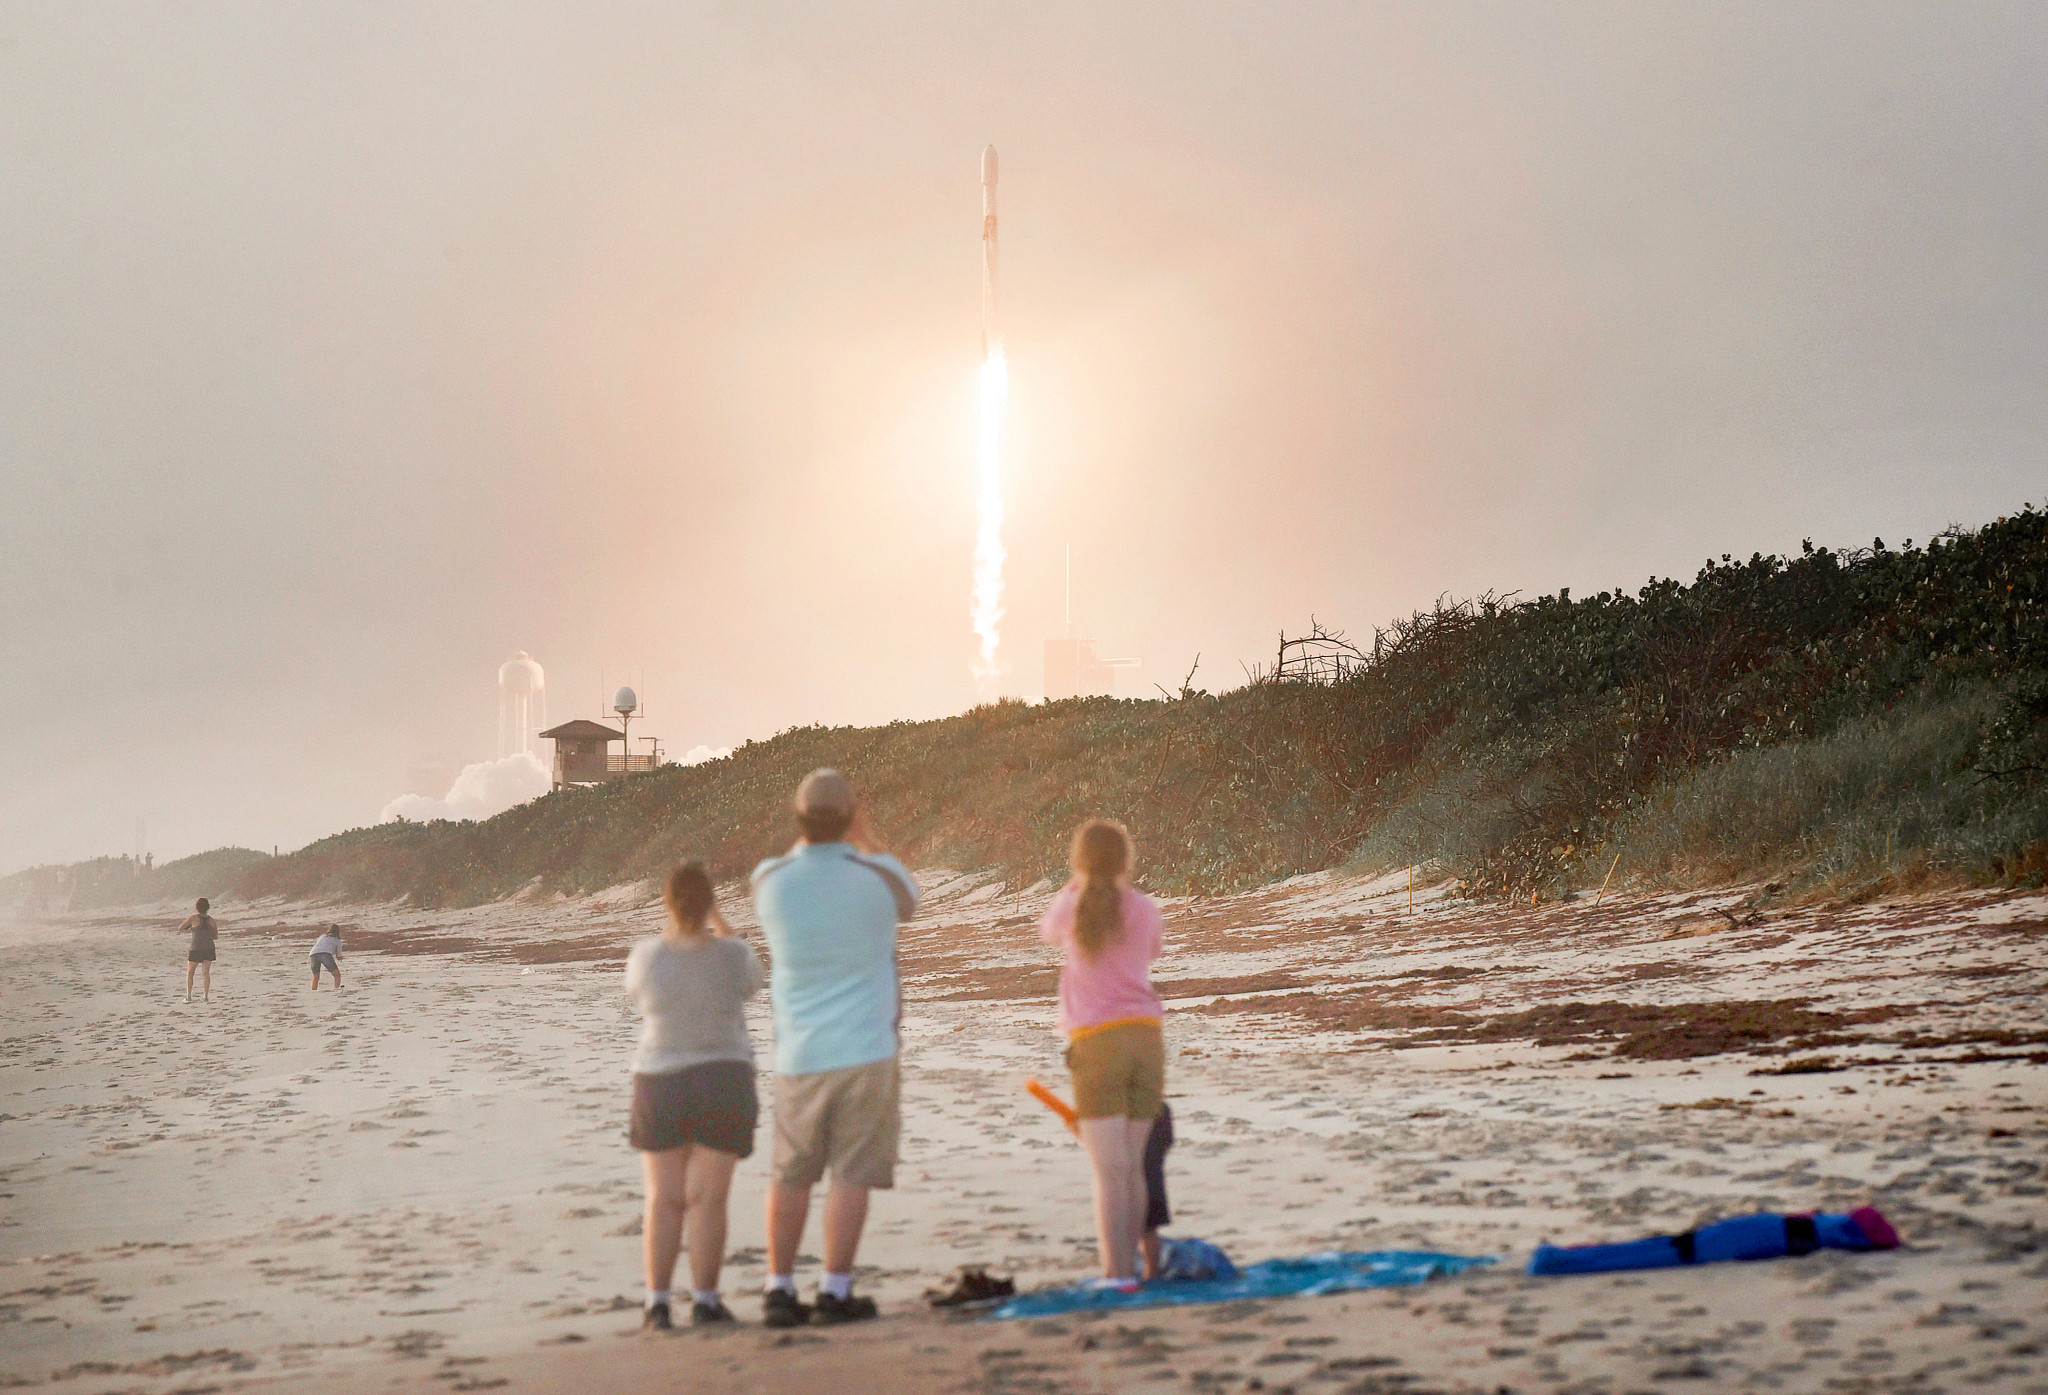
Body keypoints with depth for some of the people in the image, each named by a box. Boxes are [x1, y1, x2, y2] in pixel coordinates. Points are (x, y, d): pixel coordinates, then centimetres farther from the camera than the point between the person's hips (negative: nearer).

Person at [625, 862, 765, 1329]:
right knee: (707, 1198, 4)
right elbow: (753, 979, 13)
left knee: (663, 1200, 10)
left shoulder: (646, 955, -10)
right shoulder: (733, 955, -11)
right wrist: (719, 922, 15)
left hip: (658, 1084, 1)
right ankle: (704, 1300, 3)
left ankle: (657, 1302, 6)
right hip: (723, 1083, -1)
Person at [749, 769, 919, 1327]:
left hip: (798, 1056, 3)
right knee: (850, 1175, 1)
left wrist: (813, 834, 17)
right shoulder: (876, 877, -9)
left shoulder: (768, 879, -4)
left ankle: (779, 1289, 13)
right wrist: (867, 838, 22)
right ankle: (835, 1291, 0)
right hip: (865, 1051, -3)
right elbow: (909, 904, 16)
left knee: (790, 1176, 13)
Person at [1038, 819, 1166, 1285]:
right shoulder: (1144, 909, 4)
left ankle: (1118, 1271, -9)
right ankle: (1130, 1262, 17)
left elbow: (1048, 931, 23)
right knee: (1134, 1165, 11)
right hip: (1145, 1036, 3)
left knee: (1110, 1169, -5)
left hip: (1096, 1043, -3)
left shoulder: (1071, 907, -1)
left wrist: (1078, 885, 29)